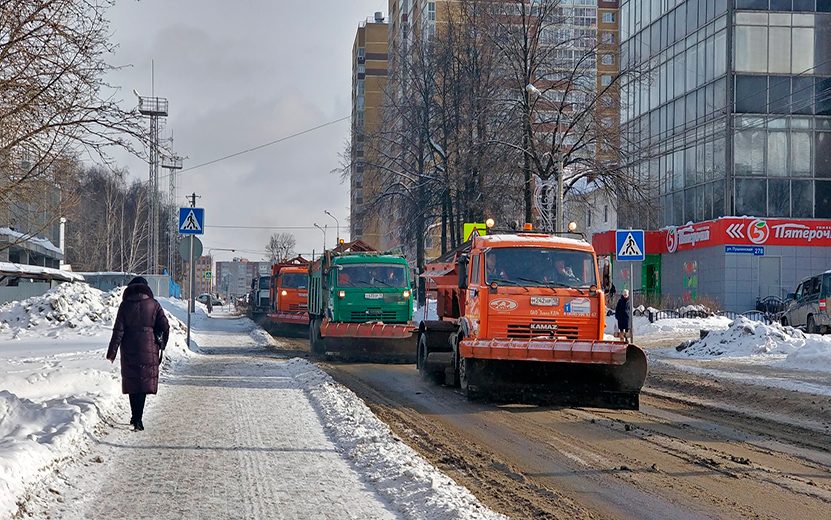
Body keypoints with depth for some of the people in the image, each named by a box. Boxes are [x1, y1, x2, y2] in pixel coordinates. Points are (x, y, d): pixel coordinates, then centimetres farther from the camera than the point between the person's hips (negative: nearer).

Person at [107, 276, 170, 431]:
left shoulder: (125, 305, -1)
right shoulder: (153, 304, 0)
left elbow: (118, 331, -4)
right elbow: (165, 327, -3)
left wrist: (111, 353, 0)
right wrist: (161, 345, 13)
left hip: (129, 350, 1)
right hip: (148, 349, 0)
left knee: (131, 383, 14)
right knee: (144, 382, 1)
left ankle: (135, 417, 21)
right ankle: (138, 419, -10)